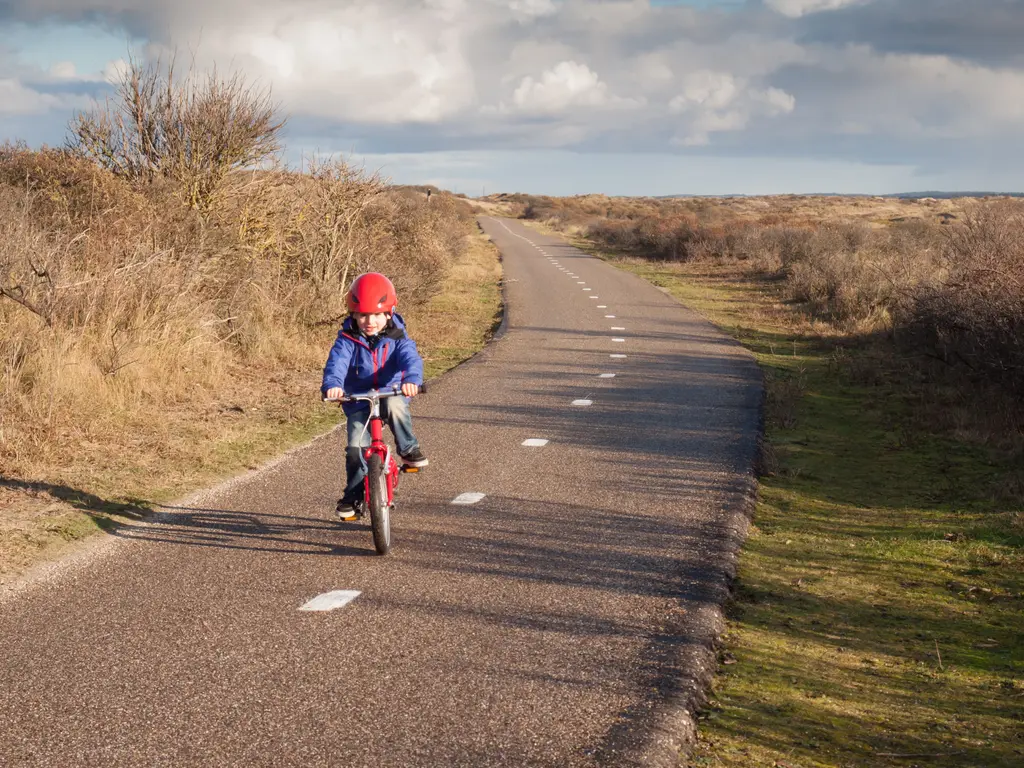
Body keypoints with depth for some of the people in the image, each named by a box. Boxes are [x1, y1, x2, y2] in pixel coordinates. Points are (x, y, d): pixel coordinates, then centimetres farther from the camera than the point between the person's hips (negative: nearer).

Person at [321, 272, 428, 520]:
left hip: (391, 395, -1)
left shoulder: (397, 338, -7)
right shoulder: (348, 340, -7)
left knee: (395, 406, -35)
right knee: (356, 447, -10)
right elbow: (337, 362, -23)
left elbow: (410, 358, -25)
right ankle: (352, 495, 7)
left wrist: (411, 379, -48)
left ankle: (409, 449, -12)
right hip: (358, 402, 1)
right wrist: (332, 384, -46)